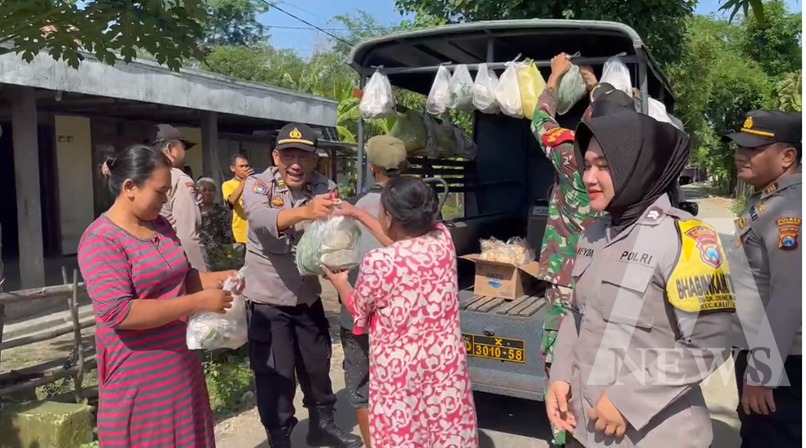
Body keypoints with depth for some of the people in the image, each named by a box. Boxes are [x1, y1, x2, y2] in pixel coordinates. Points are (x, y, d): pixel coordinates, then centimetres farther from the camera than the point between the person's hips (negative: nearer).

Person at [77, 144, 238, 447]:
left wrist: (217, 278, 0)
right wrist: (199, 302, -25)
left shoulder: (160, 225, 7)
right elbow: (118, 312, -26)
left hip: (181, 363, 7)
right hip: (140, 375, -7)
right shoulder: (101, 240, -17)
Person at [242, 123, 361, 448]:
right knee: (275, 375, 5)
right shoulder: (257, 185, -13)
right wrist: (305, 211, -53)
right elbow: (262, 221, -34)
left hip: (308, 296, 4)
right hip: (267, 300, -3)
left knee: (318, 364, 19)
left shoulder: (324, 188, -4)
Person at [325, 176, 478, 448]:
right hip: (446, 360, 5)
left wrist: (339, 282, 19)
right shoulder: (443, 237, -8)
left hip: (399, 367, -4)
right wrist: (359, 214, 22)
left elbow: (359, 309, -2)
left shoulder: (378, 262, -21)